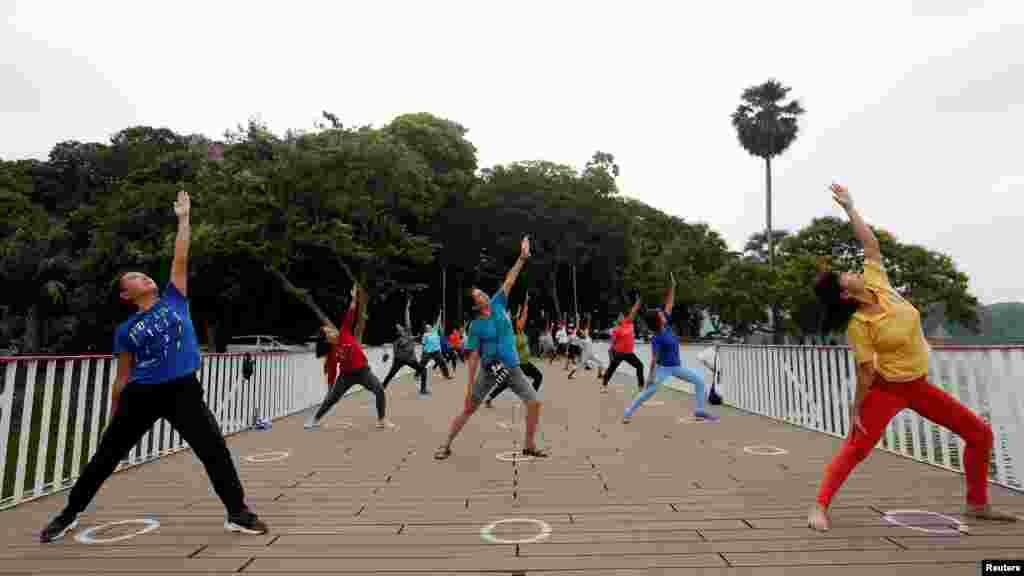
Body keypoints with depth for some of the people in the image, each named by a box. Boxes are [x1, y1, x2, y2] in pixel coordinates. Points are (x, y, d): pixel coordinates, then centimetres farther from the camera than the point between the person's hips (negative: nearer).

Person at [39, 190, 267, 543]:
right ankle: (70, 514, 38)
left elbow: (181, 259, 4)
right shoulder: (125, 331, 7)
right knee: (107, 455, 14)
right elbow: (122, 378, 12)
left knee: (215, 451, -6)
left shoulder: (174, 299, 8)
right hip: (141, 395, 1)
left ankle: (238, 514, 3)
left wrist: (184, 217, 5)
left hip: (183, 391, -1)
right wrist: (112, 417, 15)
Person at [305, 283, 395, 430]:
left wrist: (354, 299, -13)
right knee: (331, 399, 3)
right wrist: (331, 388, 0)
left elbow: (350, 316, -9)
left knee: (380, 391, -10)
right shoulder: (331, 352, -3)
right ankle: (314, 420, 23)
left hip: (363, 371, 0)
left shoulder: (345, 333, -3)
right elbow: (332, 372, 0)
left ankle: (382, 420, -1)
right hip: (346, 375, 0)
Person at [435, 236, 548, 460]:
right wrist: (470, 385, -13)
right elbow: (473, 357, -10)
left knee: (534, 402, 0)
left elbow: (509, 281, -5)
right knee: (468, 408, 2)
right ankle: (446, 445, 17)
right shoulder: (476, 326, -11)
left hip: (512, 367, 4)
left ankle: (529, 446, 15)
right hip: (489, 370, -4)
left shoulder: (498, 304, -2)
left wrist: (522, 258, -12)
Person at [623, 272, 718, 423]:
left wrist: (672, 285, -10)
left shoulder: (667, 325, -2)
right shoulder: (657, 339, -19)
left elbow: (668, 303, -4)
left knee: (699, 380, 6)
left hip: (677, 367, 8)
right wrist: (651, 376, -19)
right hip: (663, 368, -8)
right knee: (649, 391, -13)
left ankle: (700, 411, 11)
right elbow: (654, 358, -18)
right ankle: (627, 413, -9)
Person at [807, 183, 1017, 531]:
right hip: (886, 389, -7)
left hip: (918, 385, 7)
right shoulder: (858, 326, -24)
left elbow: (871, 243, -10)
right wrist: (856, 409, -17)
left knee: (980, 434, 11)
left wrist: (849, 207, -11)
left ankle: (977, 504, 26)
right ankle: (820, 506, -10)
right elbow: (866, 372, -19)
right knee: (855, 448, -14)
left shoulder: (877, 283, -9)